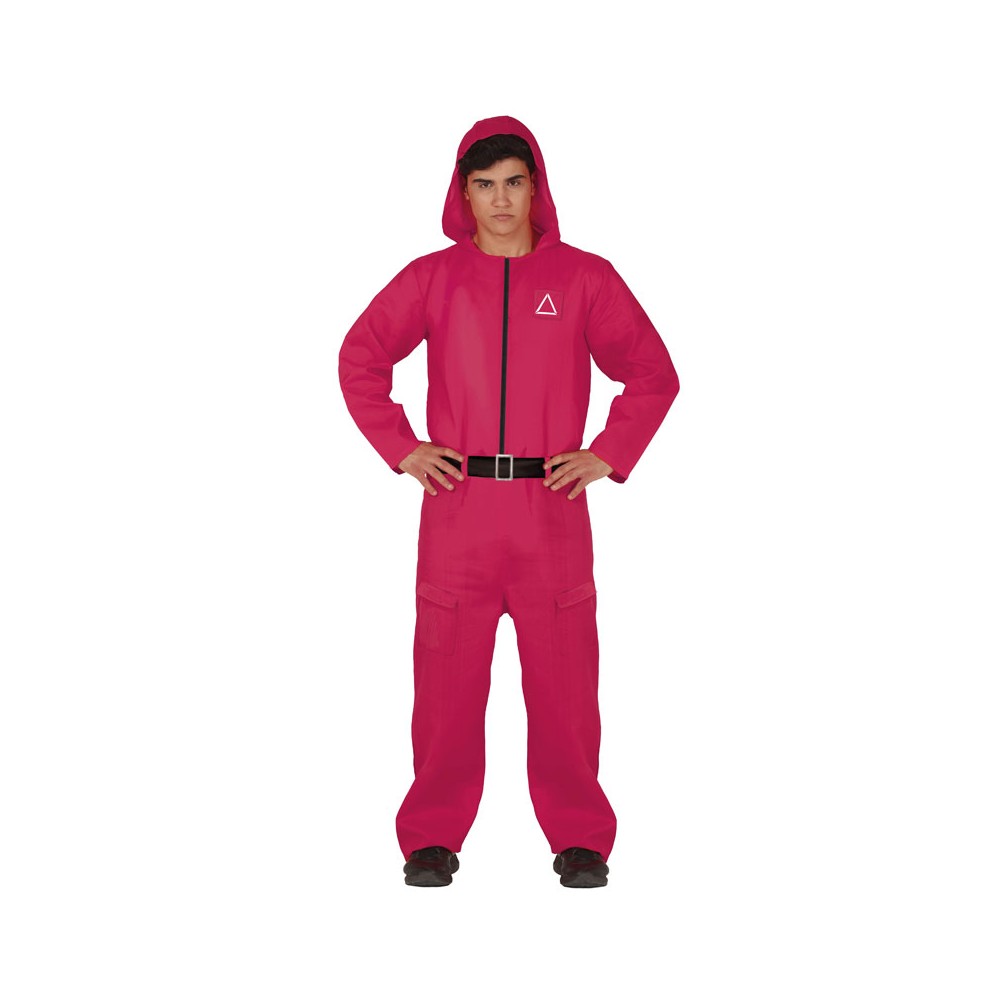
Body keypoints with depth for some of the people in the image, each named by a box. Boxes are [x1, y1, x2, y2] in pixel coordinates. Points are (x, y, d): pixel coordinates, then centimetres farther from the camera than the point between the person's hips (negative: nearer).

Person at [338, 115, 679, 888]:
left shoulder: (584, 278, 5)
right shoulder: (431, 278, 7)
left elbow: (654, 373, 8)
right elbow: (361, 359, 12)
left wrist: (608, 454, -1)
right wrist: (401, 448, 2)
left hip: (552, 504, 0)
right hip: (457, 507, 1)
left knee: (564, 674, 1)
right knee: (447, 674, 2)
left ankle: (580, 838, 11)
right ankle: (434, 838, 12)